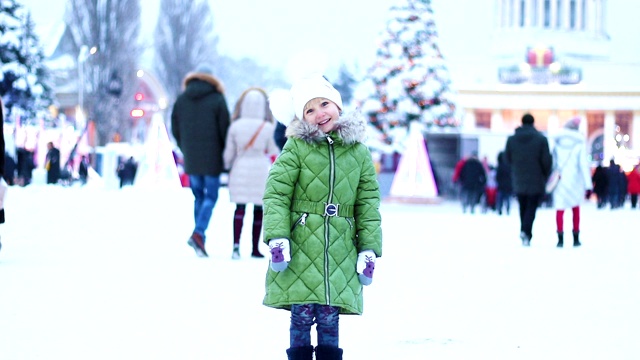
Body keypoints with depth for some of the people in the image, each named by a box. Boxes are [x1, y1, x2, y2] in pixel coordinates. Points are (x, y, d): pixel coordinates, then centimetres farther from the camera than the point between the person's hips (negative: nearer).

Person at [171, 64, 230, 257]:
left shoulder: (181, 100, 7)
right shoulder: (217, 100, -5)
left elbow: (175, 129, 10)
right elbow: (225, 129, -5)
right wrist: (225, 155, 6)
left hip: (191, 159, 4)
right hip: (211, 159, -4)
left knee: (198, 197, 13)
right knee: (211, 196, -1)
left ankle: (200, 238, 8)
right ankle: (198, 233, -20)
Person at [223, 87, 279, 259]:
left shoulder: (235, 126, -4)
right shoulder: (268, 128, -8)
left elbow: (228, 152, 3)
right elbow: (273, 151, 2)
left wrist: (227, 168, 19)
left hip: (240, 169, 1)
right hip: (261, 170, -1)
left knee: (240, 209, 1)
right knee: (259, 210, 9)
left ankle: (236, 244, -17)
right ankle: (255, 248, 13)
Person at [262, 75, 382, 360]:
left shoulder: (358, 152, 8)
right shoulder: (296, 147, -1)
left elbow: (368, 204, 10)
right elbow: (276, 195, -6)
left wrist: (369, 249, 4)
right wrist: (277, 238, -16)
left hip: (340, 251, 2)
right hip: (299, 249, -2)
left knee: (329, 319, 3)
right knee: (301, 316, -1)